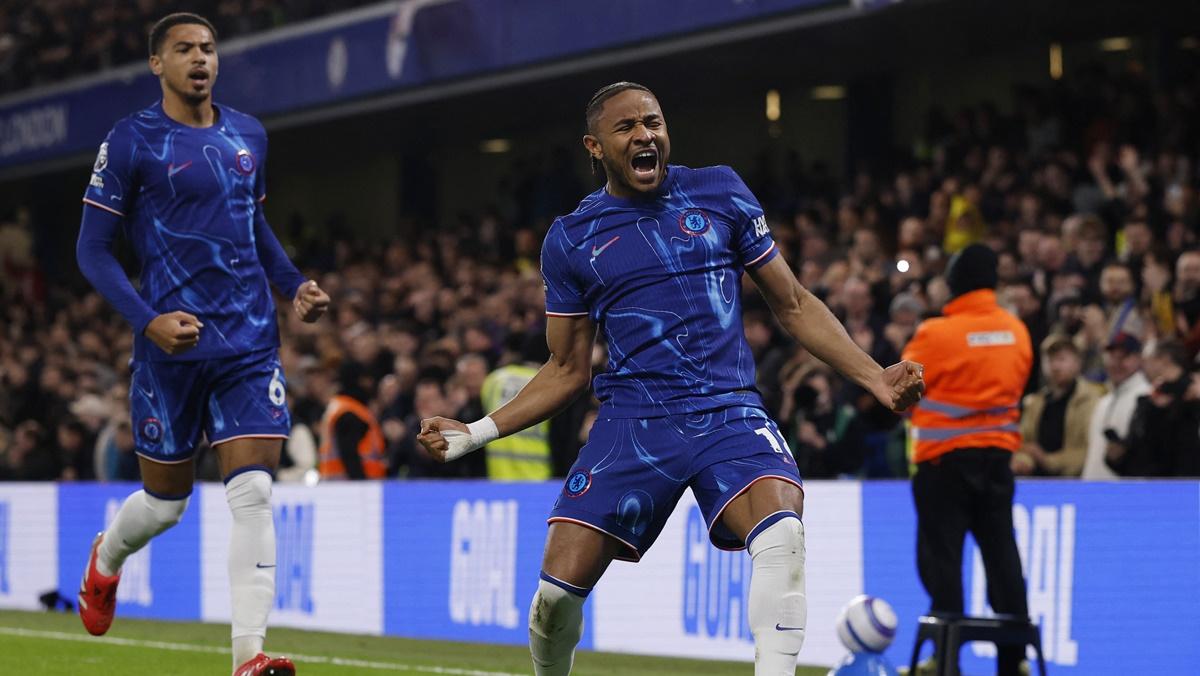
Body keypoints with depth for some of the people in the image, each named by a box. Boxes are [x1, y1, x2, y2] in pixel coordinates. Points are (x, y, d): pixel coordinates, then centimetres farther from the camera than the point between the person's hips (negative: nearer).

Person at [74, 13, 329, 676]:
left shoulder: (248, 135, 11)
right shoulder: (130, 141, -5)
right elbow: (91, 249, -4)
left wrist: (295, 285, 10)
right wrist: (148, 320, -16)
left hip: (250, 342, 3)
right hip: (172, 343, -3)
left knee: (253, 492, -11)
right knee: (165, 499, 9)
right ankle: (104, 562, 44)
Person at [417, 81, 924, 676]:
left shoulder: (719, 192, 8)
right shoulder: (570, 240, 9)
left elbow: (793, 305, 14)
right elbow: (568, 371, 15)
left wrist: (875, 378, 4)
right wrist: (476, 433, 4)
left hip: (728, 413, -1)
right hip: (631, 421, 1)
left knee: (781, 535, -31)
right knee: (559, 587, -11)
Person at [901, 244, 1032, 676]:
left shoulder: (937, 333, -13)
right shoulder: (1017, 332, 2)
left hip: (945, 458, -4)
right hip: (998, 453, 5)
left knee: (941, 556, 0)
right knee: (1001, 554, 7)